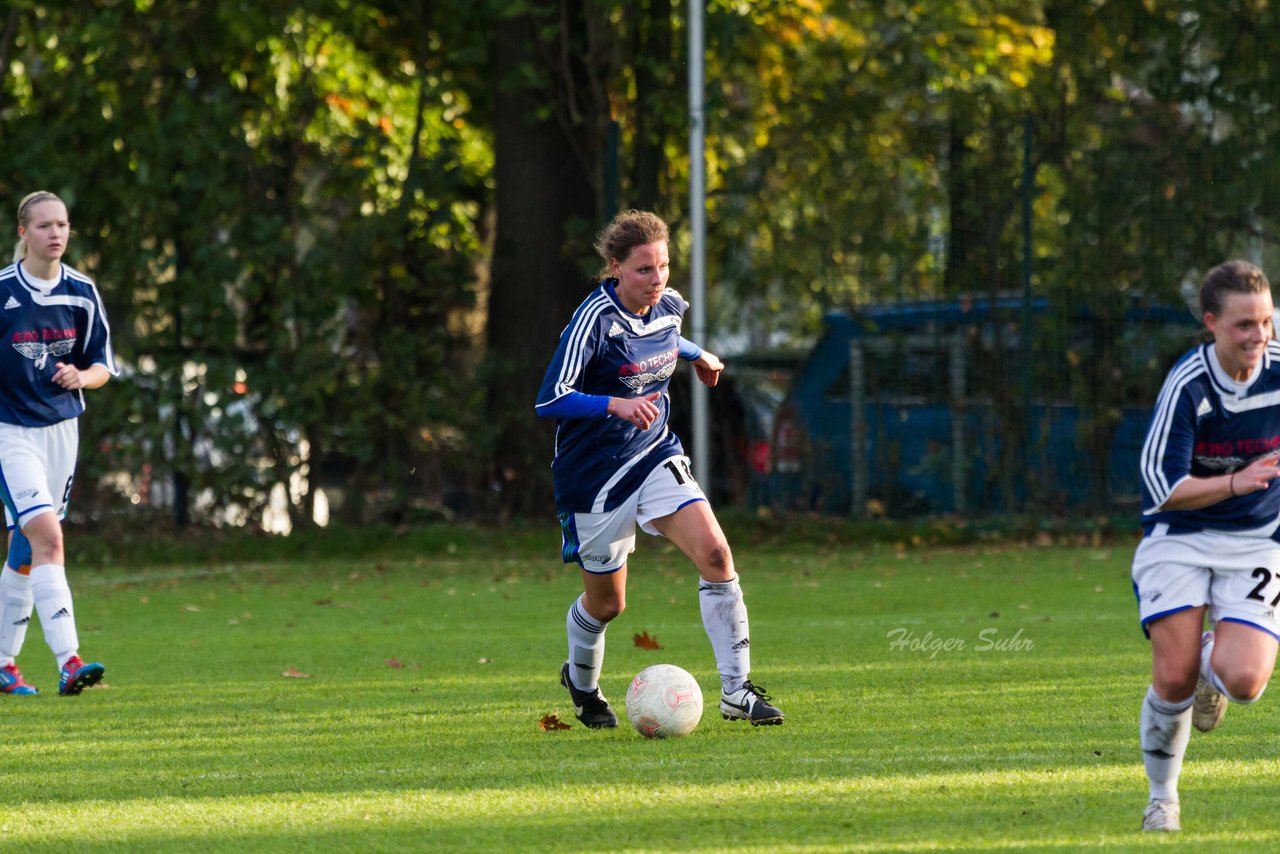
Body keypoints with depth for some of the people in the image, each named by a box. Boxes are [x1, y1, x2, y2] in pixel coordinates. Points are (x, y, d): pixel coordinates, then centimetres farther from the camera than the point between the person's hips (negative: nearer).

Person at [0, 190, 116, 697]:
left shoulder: (81, 293, 3)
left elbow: (103, 365, 11)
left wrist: (82, 376, -12)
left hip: (61, 428, 5)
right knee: (47, 537, -20)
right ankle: (69, 664, -28)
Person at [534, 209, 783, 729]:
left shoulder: (669, 306, -1)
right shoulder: (594, 320, -22)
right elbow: (549, 401, -28)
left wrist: (697, 357, 41)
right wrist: (616, 404, -42)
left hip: (656, 457, 5)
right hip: (595, 472, -5)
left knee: (714, 553, -17)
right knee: (606, 602, 8)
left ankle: (736, 691, -13)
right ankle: (581, 681, 41)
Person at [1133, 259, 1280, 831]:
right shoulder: (1186, 386, -19)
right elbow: (1163, 486, -21)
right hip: (1178, 541, -2)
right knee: (1174, 679, -14)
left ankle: (1213, 658, 21)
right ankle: (1162, 798, 13)